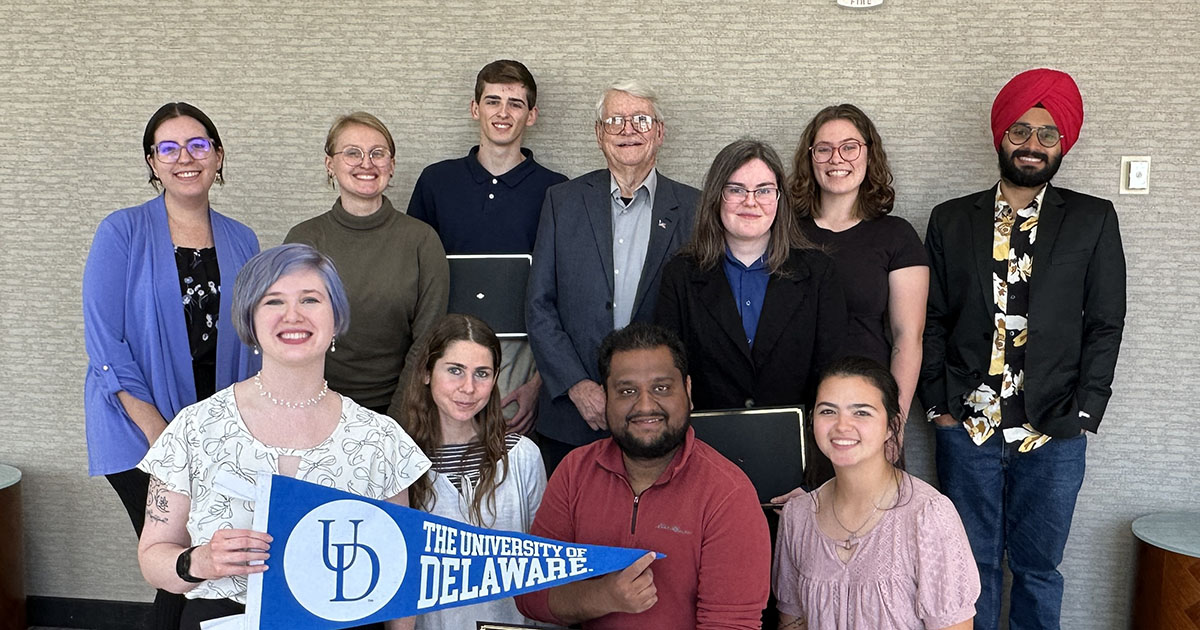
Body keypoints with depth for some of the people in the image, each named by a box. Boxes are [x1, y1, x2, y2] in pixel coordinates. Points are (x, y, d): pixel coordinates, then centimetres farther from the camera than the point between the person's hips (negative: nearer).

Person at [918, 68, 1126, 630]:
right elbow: (932, 321, 5)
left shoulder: (1093, 220, 4)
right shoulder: (951, 220, 6)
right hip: (966, 430, 1)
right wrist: (939, 404, -2)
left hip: (1054, 435, 0)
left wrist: (1083, 413, -5)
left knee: (1038, 567, 11)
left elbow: (1105, 324, 3)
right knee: (972, 564, 9)